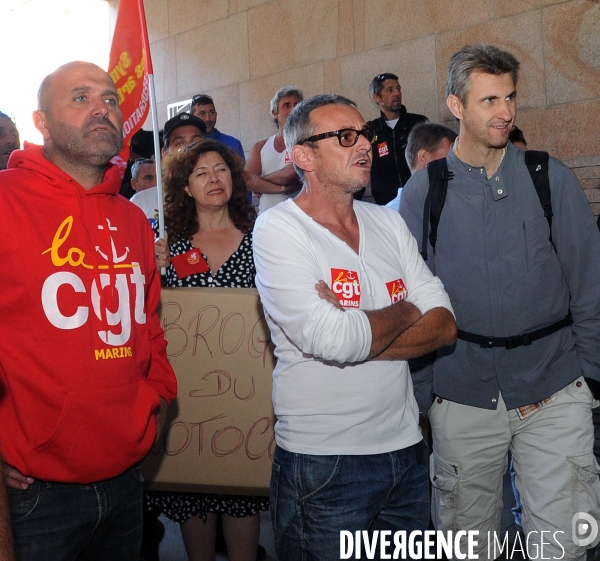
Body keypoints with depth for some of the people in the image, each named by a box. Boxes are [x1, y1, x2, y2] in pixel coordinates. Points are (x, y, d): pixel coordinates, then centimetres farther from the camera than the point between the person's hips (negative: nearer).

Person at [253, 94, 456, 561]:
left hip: (405, 448, 6)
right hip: (323, 464, -6)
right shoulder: (278, 229, -11)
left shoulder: (389, 223, 8)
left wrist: (353, 335, -17)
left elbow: (444, 325, -1)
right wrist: (405, 312, -6)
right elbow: (332, 341, -24)